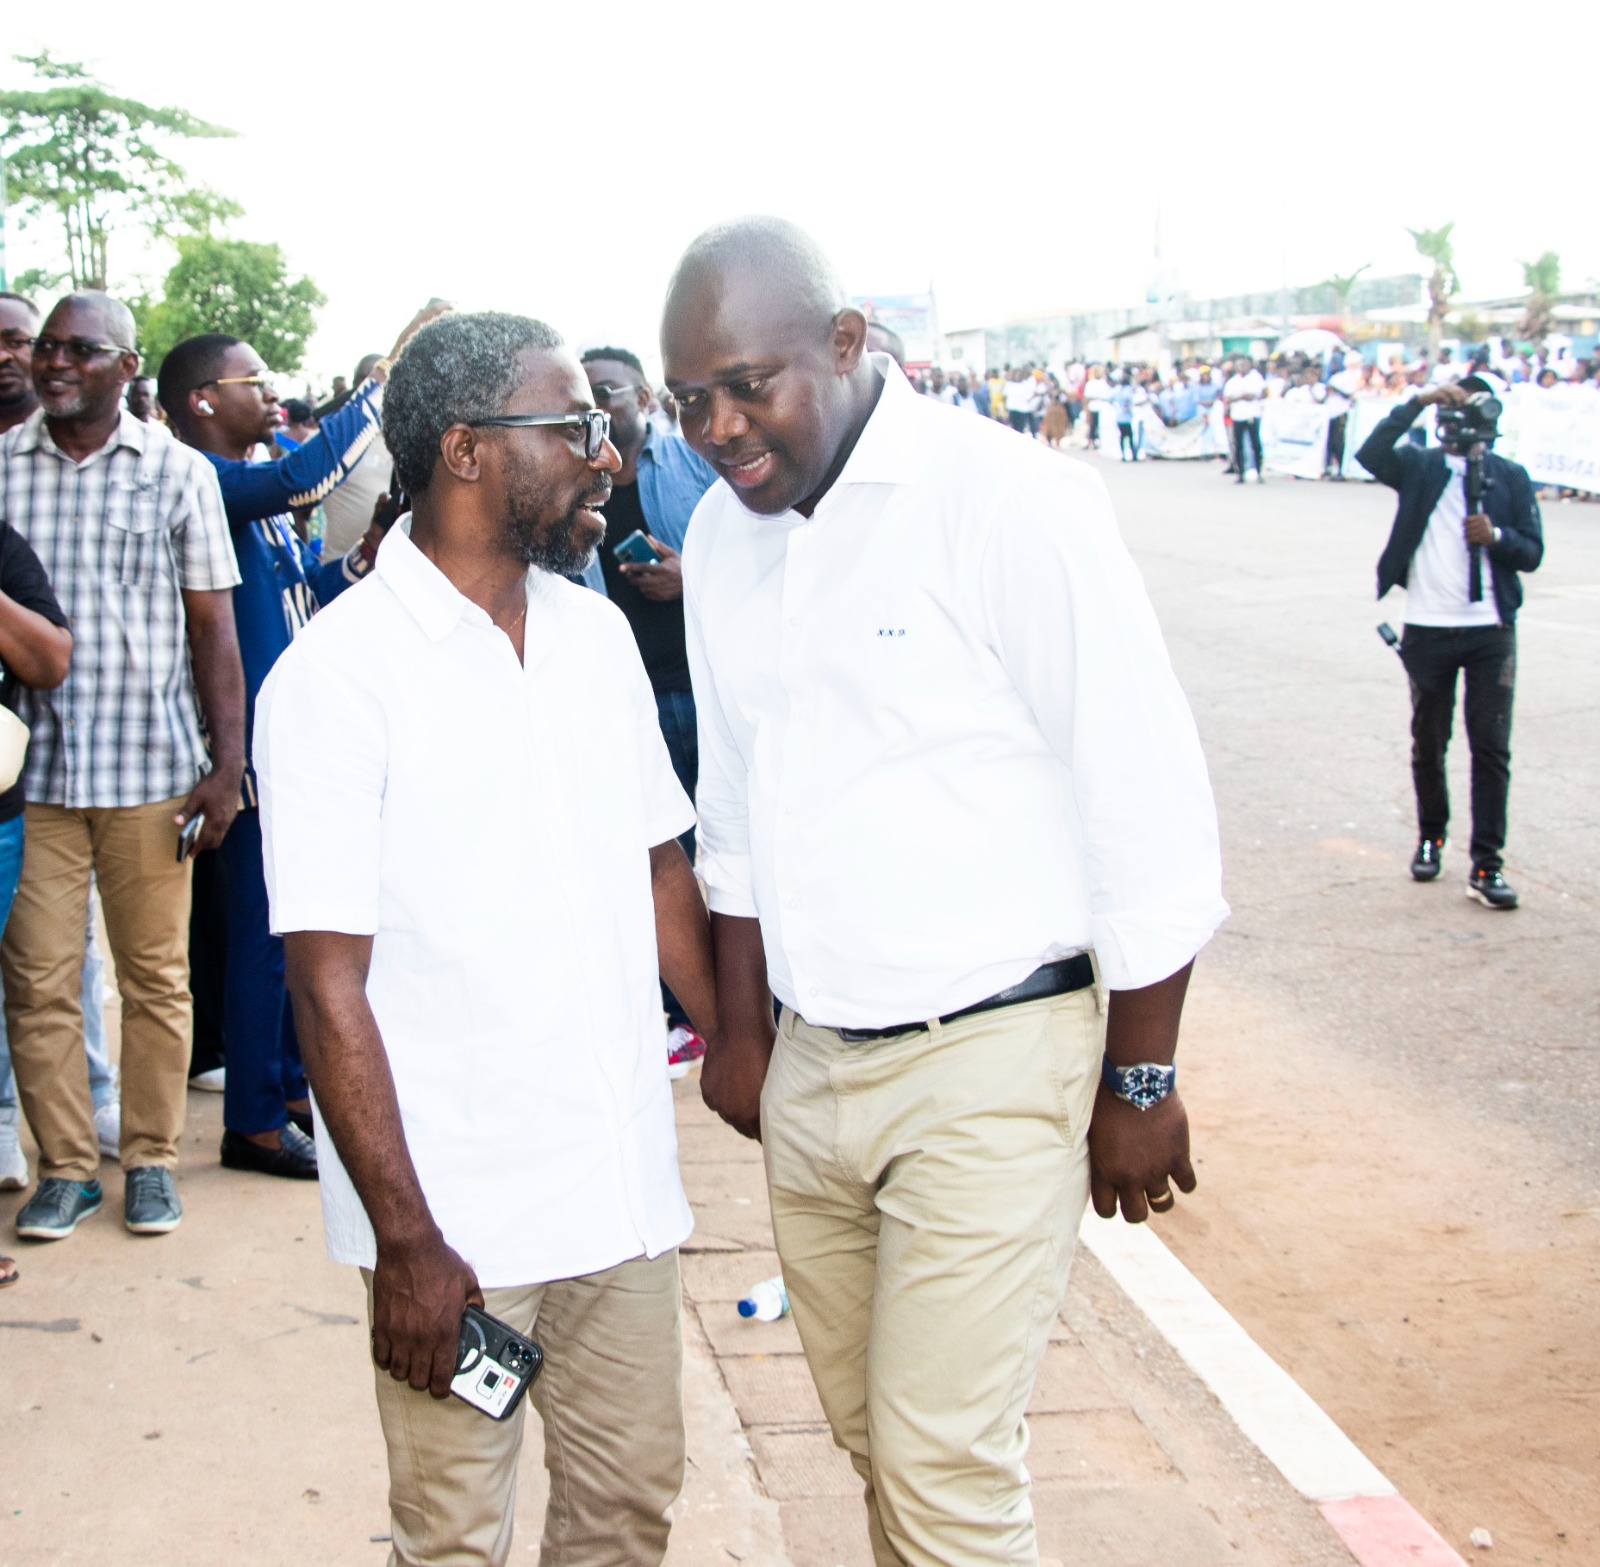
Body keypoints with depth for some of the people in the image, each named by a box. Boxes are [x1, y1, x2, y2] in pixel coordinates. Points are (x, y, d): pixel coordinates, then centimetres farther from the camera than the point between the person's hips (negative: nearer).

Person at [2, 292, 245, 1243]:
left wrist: (228, 766, -3)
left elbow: (213, 627, 3)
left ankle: (153, 1158, 20)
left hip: (151, 767, -1)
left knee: (156, 975, 7)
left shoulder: (179, 472, 3)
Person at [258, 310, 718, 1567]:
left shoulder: (598, 635, 7)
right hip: (456, 1224, -5)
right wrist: (406, 1243, -15)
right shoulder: (338, 675, -13)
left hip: (623, 1188, 6)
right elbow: (330, 985, -14)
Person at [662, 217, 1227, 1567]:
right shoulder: (721, 532, 6)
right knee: (868, 1434, 16)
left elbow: (1152, 808, -13)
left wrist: (1140, 1083, -9)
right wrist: (741, 1026, 18)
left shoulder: (1012, 504, -15)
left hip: (987, 1062, -6)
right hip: (810, 1058, 6)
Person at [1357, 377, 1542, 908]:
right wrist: (1418, 401, -20)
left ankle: (1486, 864, -1)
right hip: (1428, 627, 0)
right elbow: (1370, 454, -16)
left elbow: (1533, 552, 4)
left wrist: (1495, 536, -15)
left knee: (1491, 746, -4)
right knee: (1428, 743, 12)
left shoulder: (1511, 477, 7)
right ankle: (1430, 838, 33)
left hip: (1490, 630, 0)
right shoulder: (1418, 466, 4)